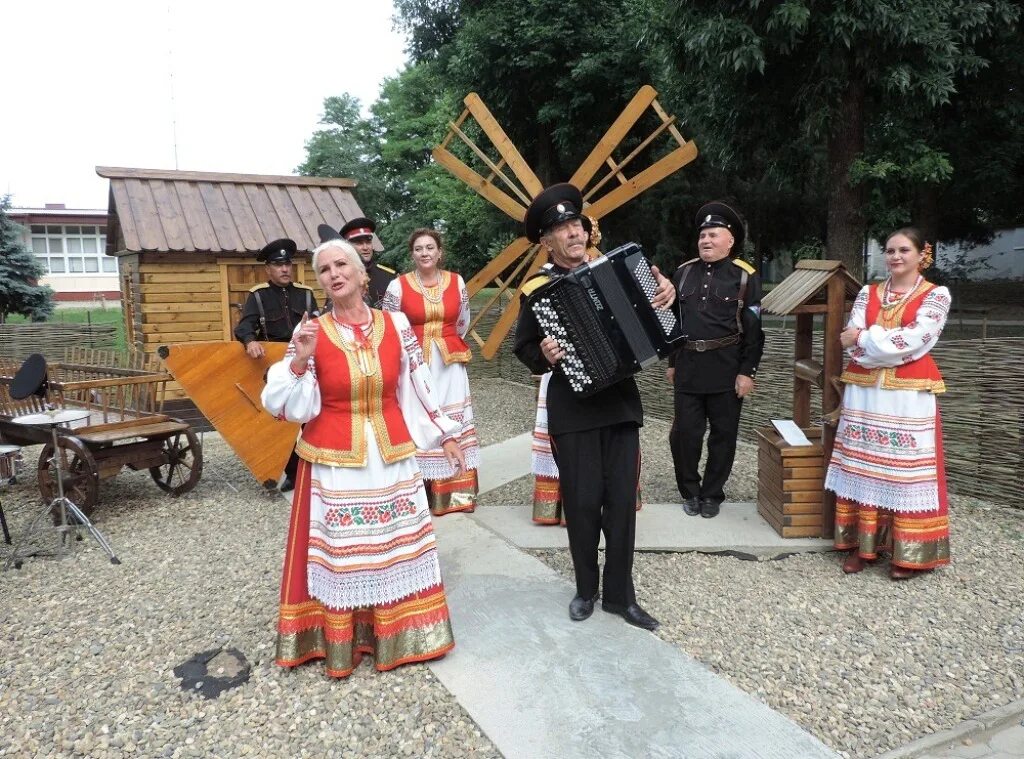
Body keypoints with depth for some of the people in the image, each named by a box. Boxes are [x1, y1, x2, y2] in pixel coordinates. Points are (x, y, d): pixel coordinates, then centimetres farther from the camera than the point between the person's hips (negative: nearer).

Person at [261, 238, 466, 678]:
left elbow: (418, 385, 8)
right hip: (334, 463, -2)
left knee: (398, 546, 12)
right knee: (338, 553, 7)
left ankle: (398, 635, 31)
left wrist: (445, 434, 9)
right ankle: (339, 643, 24)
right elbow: (287, 407, -7)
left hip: (391, 457, 2)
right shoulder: (311, 333, -6)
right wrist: (299, 361, -21)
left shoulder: (396, 325, -1)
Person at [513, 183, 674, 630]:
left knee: (621, 501, 6)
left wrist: (664, 296, -2)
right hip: (573, 411, -3)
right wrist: (544, 357, -18)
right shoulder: (537, 290, -2)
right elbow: (523, 348, 3)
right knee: (582, 502, 4)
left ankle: (619, 594, 21)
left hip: (621, 403, 3)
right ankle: (586, 589, 26)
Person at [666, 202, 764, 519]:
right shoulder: (683, 272, 9)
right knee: (684, 432, 3)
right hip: (688, 366, 3)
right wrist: (672, 362, 14)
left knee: (723, 433, 7)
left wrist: (747, 372, -11)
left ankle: (712, 494, 22)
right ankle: (689, 491, 21)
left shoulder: (745, 276, -3)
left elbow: (754, 329, -6)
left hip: (727, 369, -3)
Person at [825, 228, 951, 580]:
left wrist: (866, 338, -8)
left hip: (909, 396, -3)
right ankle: (861, 544, 14)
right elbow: (850, 342, -1)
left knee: (905, 469, -1)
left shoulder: (936, 295, 1)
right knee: (862, 466, 5)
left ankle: (908, 553, 9)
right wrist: (893, 344, -12)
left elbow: (914, 340, -14)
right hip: (864, 392, 4)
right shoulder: (867, 293, 10)